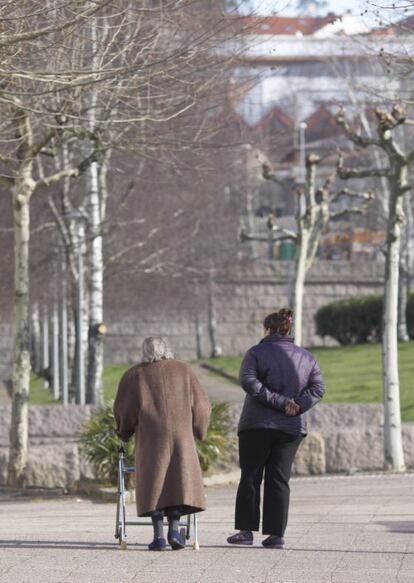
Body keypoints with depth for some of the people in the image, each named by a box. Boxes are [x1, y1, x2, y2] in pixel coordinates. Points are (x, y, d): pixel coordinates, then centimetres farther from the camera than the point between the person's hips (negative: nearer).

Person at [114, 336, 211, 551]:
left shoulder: (135, 375, 10)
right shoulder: (184, 370, 13)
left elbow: (123, 409, 5)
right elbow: (201, 405, 12)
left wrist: (124, 432, 22)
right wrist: (198, 430, 26)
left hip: (150, 436, -1)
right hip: (181, 434, 1)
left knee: (154, 484, 3)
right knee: (179, 482, 7)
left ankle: (158, 535, -5)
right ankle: (174, 529, -8)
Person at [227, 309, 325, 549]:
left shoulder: (257, 353, -3)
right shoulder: (307, 357, 9)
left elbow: (248, 381, -17)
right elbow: (317, 389, -1)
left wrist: (279, 401, -17)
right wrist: (297, 405, -11)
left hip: (257, 425, -3)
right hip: (292, 428, 3)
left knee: (250, 476, 6)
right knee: (279, 479, 6)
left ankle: (246, 530, 3)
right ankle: (276, 534, 0)